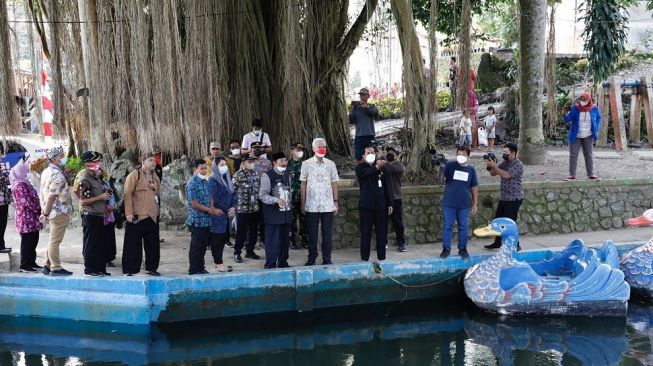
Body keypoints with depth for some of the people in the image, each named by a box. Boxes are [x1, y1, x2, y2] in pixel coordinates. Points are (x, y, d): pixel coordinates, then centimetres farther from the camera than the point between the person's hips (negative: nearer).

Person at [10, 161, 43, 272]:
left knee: (33, 241, 14)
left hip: (32, 218, 10)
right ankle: (24, 265, 0)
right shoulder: (19, 186, -16)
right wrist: (38, 211, -11)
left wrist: (39, 211, 9)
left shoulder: (24, 184, 16)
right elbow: (27, 202, -20)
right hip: (26, 218, -10)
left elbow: (33, 198, 18)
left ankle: (31, 263, 21)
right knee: (27, 241, -5)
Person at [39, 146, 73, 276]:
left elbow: (41, 191, 14)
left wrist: (43, 210, 13)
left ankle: (47, 266, 20)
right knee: (55, 241, -4)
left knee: (53, 241, 16)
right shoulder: (57, 175, -17)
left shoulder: (46, 172, 12)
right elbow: (52, 196, -21)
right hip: (60, 212, -9)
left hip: (53, 212, 9)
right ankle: (56, 268, 0)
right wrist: (46, 213, -14)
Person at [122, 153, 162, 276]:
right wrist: (129, 213, -16)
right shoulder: (134, 175, -4)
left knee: (153, 245, 11)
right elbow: (127, 194, -10)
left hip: (152, 217, 7)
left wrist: (158, 211, 18)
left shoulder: (155, 177, 17)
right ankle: (129, 270, 2)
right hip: (137, 217, -7)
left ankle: (151, 268, 22)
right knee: (133, 244, -3)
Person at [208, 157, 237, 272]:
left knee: (223, 239, 10)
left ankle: (219, 261, 18)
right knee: (217, 240, -1)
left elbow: (233, 194, 13)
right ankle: (219, 263, 3)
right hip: (218, 215, -7)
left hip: (227, 216, 7)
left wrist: (233, 208, -4)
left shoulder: (227, 180, 14)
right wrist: (227, 211, -9)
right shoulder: (212, 180, -9)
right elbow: (214, 198, -15)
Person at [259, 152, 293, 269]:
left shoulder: (287, 175, 13)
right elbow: (262, 195, -16)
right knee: (272, 241, -5)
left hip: (286, 214, 7)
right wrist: (277, 200, -28)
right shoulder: (267, 176, -10)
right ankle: (270, 266, 2)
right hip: (273, 215, -7)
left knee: (285, 240, 12)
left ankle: (283, 263, 25)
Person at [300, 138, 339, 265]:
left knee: (327, 233, 2)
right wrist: (302, 203, 0)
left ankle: (327, 259, 9)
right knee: (312, 233, 3)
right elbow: (303, 184, 4)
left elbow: (334, 183, 9)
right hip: (311, 205, -1)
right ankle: (312, 258, 13)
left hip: (328, 205, 1)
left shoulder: (331, 164, 7)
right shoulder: (306, 164, 3)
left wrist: (336, 201, 3)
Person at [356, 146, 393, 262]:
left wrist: (389, 203, 12)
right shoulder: (360, 167, 0)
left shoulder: (381, 168, 11)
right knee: (366, 232, -1)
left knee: (381, 232, 6)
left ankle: (382, 257, 14)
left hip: (380, 204, 3)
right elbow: (363, 173, -25)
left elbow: (385, 186, 15)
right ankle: (364, 258, 4)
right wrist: (376, 167, -39)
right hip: (366, 205, -3)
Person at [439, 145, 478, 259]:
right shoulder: (450, 165, -3)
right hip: (449, 203, -2)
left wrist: (475, 203, 8)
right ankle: (446, 248, 12)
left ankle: (462, 248, 20)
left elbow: (474, 187, 10)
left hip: (464, 204, 2)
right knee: (448, 226, 3)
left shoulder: (471, 170, 5)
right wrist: (443, 178, -31)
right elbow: (442, 180, -7)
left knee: (463, 227, 9)